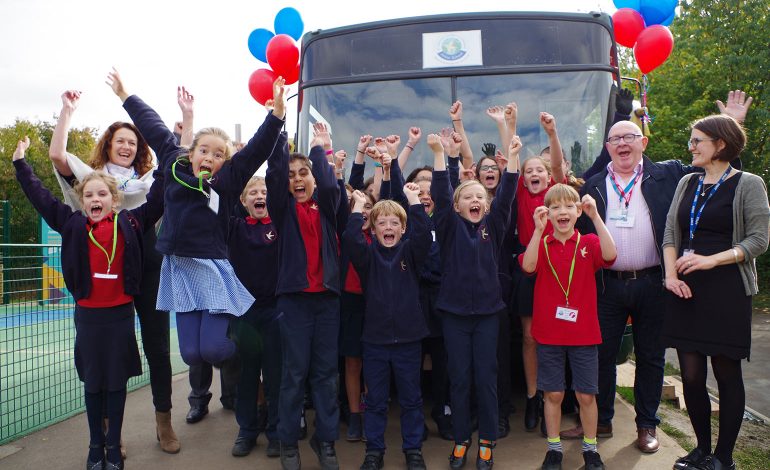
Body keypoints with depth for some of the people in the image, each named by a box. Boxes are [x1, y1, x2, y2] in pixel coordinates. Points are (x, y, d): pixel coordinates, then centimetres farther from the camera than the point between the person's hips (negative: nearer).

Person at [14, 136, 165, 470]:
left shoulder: (130, 223, -1)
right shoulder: (74, 225, 3)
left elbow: (157, 198, 1)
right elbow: (40, 197, 8)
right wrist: (20, 162, 10)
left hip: (121, 313, -1)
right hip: (88, 314, 1)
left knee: (117, 380, 9)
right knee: (92, 381, 11)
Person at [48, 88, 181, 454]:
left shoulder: (150, 178, 14)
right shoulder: (92, 176, 10)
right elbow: (56, 155, -6)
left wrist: (186, 113, 1)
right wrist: (67, 111, -5)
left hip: (149, 272, 1)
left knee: (157, 347, 5)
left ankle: (164, 421, 17)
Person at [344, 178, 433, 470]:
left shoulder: (410, 252, 1)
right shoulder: (368, 254, 1)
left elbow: (424, 234, -18)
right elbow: (350, 239, -18)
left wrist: (413, 200, -21)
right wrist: (358, 206, -16)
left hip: (408, 337, 0)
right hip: (375, 338, 0)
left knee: (411, 399, 12)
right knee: (375, 400, 11)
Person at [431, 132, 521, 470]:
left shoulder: (493, 226, 5)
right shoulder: (450, 226, 1)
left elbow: (506, 195, -5)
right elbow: (440, 194, -10)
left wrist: (513, 156, -13)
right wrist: (438, 153, -17)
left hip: (487, 310, 1)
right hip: (454, 310, -1)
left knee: (486, 378, 6)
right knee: (459, 379, 7)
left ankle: (487, 441, 20)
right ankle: (461, 439, 21)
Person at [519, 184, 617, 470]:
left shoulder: (589, 243, 0)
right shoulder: (541, 244, 1)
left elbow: (610, 255, -22)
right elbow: (528, 266, -20)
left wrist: (595, 216, -26)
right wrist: (538, 229, -26)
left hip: (583, 331, 0)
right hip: (549, 332, 0)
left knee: (586, 394, 10)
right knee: (553, 393, 9)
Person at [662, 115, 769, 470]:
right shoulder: (687, 183, 13)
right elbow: (670, 233, 10)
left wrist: (710, 260, -19)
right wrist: (671, 273, -5)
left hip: (726, 290, -4)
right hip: (685, 290, 4)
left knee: (727, 374, 4)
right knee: (690, 375, 6)